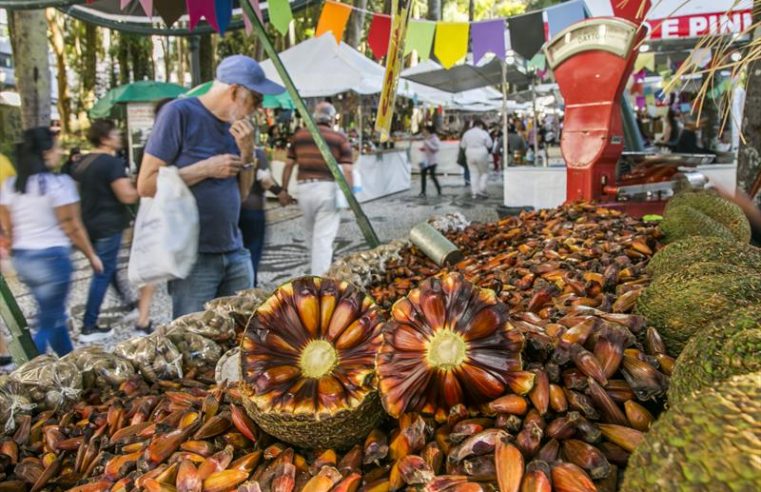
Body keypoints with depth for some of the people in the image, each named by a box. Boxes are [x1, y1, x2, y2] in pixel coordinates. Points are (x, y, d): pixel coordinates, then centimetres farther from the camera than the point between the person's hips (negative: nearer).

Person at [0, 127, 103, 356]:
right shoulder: (59, 183, -14)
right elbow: (72, 227, -12)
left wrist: (22, 247, 22)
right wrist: (91, 255, -1)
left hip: (22, 258, 8)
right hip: (51, 258, -8)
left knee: (53, 314, 22)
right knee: (48, 323, 2)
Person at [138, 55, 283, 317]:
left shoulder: (235, 124, 10)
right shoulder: (179, 112, -9)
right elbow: (146, 184, -11)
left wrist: (247, 152, -3)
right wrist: (207, 168, -14)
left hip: (236, 254, 6)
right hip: (193, 257, -6)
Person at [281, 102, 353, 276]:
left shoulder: (299, 135, 10)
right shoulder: (340, 138, 1)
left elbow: (289, 165, 12)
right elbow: (347, 170, -6)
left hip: (304, 188, 4)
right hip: (328, 188, -4)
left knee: (312, 234, 22)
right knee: (324, 238, -1)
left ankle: (317, 271, 37)